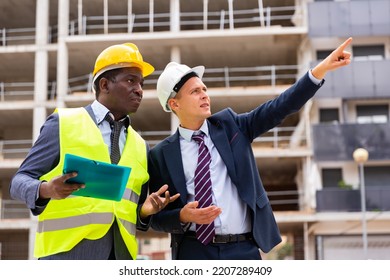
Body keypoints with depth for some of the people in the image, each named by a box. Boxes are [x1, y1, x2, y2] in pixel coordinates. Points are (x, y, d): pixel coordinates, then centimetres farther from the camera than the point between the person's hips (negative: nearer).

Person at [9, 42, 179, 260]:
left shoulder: (141, 146, 20)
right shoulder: (63, 123, 5)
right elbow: (19, 181, 2)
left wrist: (146, 210, 0)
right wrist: (46, 190, -20)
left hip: (120, 257, 5)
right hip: (68, 251, -5)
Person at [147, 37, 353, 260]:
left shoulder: (229, 125, 9)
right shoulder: (162, 154, 4)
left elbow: (277, 109, 0)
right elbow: (157, 216, 5)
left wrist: (320, 70, -10)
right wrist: (183, 216, -16)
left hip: (244, 249, 2)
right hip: (194, 252, -1)